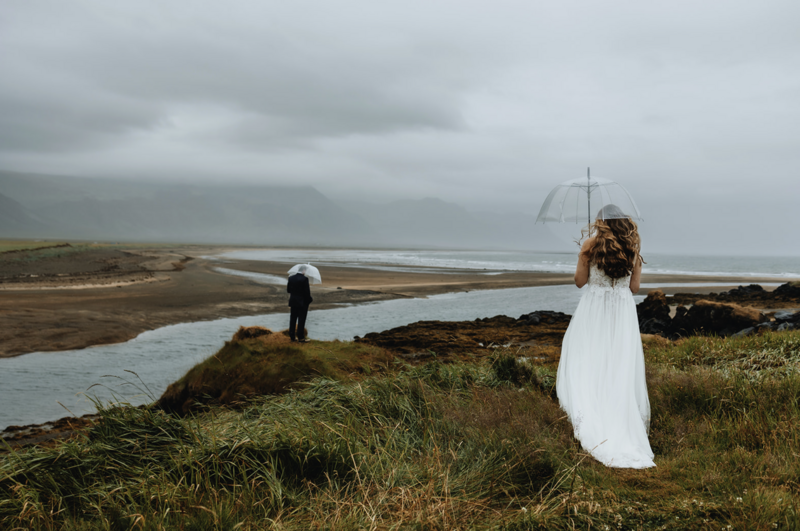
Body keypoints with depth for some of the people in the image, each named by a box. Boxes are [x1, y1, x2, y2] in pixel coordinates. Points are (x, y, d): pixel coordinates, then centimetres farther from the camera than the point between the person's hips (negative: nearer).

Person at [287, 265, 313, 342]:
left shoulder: (291, 278, 0)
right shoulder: (304, 279, -17)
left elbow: (288, 290, 6)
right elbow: (307, 292, -17)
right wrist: (310, 300, 0)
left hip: (293, 302, 5)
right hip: (302, 303, -5)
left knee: (293, 319, 12)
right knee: (301, 320, 1)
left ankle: (292, 336, 18)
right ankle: (301, 337, 4)